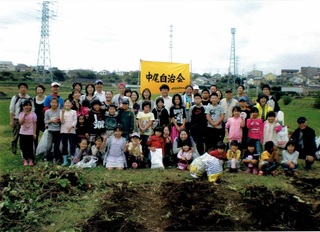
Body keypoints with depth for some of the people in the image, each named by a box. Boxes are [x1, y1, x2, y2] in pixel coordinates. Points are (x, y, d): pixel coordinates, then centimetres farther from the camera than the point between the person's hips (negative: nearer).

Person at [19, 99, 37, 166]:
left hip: (30, 133, -3)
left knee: (30, 147, 2)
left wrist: (34, 133, -6)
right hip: (22, 133, 3)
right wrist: (24, 115, -18)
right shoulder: (21, 114, 2)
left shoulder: (33, 114, -4)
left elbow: (34, 124, -3)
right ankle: (25, 159, 18)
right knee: (23, 147, 6)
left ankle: (31, 160, 13)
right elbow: (20, 122, -11)